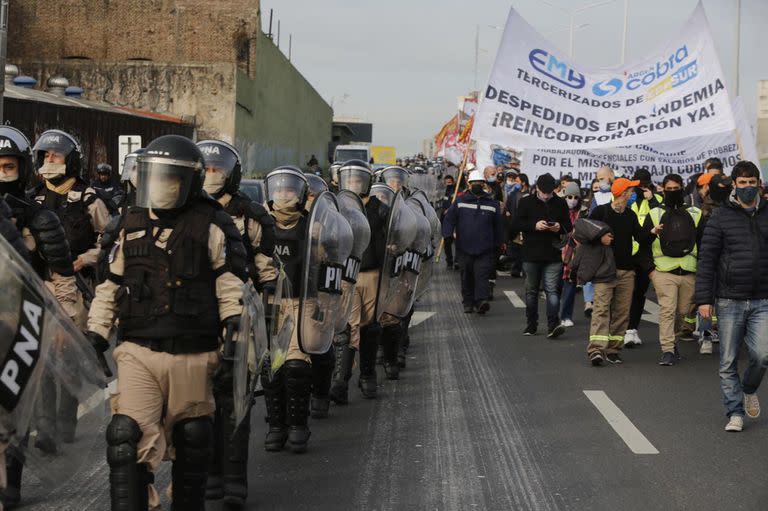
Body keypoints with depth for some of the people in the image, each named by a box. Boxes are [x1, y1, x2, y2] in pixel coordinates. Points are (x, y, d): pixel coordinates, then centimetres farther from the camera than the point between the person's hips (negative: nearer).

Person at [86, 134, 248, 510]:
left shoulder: (211, 226, -4)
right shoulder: (133, 225, 11)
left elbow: (232, 286, -6)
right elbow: (111, 284, 18)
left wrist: (234, 335, -11)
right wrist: (95, 333, 13)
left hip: (192, 356, -2)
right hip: (137, 352, 3)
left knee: (192, 442, 10)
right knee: (126, 438, -13)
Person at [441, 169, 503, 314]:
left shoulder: (492, 203, 9)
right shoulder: (460, 201, 7)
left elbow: (497, 225, 15)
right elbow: (449, 219, 6)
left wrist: (497, 245, 16)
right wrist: (447, 236, -7)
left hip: (485, 249, -1)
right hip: (464, 247, 1)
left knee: (482, 275, -13)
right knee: (467, 276, 8)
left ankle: (482, 300, -21)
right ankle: (468, 303, 17)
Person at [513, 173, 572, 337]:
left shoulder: (560, 203, 7)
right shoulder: (526, 202, 2)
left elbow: (569, 226, 11)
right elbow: (517, 224, -3)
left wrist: (560, 227, -12)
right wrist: (534, 225, -18)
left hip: (553, 255, 0)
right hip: (531, 254, 0)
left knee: (552, 290, -10)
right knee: (531, 291, 10)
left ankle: (553, 325, -16)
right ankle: (531, 325, 21)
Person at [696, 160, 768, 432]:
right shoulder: (721, 218, 1)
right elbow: (706, 261, -1)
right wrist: (704, 299, -7)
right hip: (730, 301, -1)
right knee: (728, 362, 2)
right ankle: (735, 413, 13)